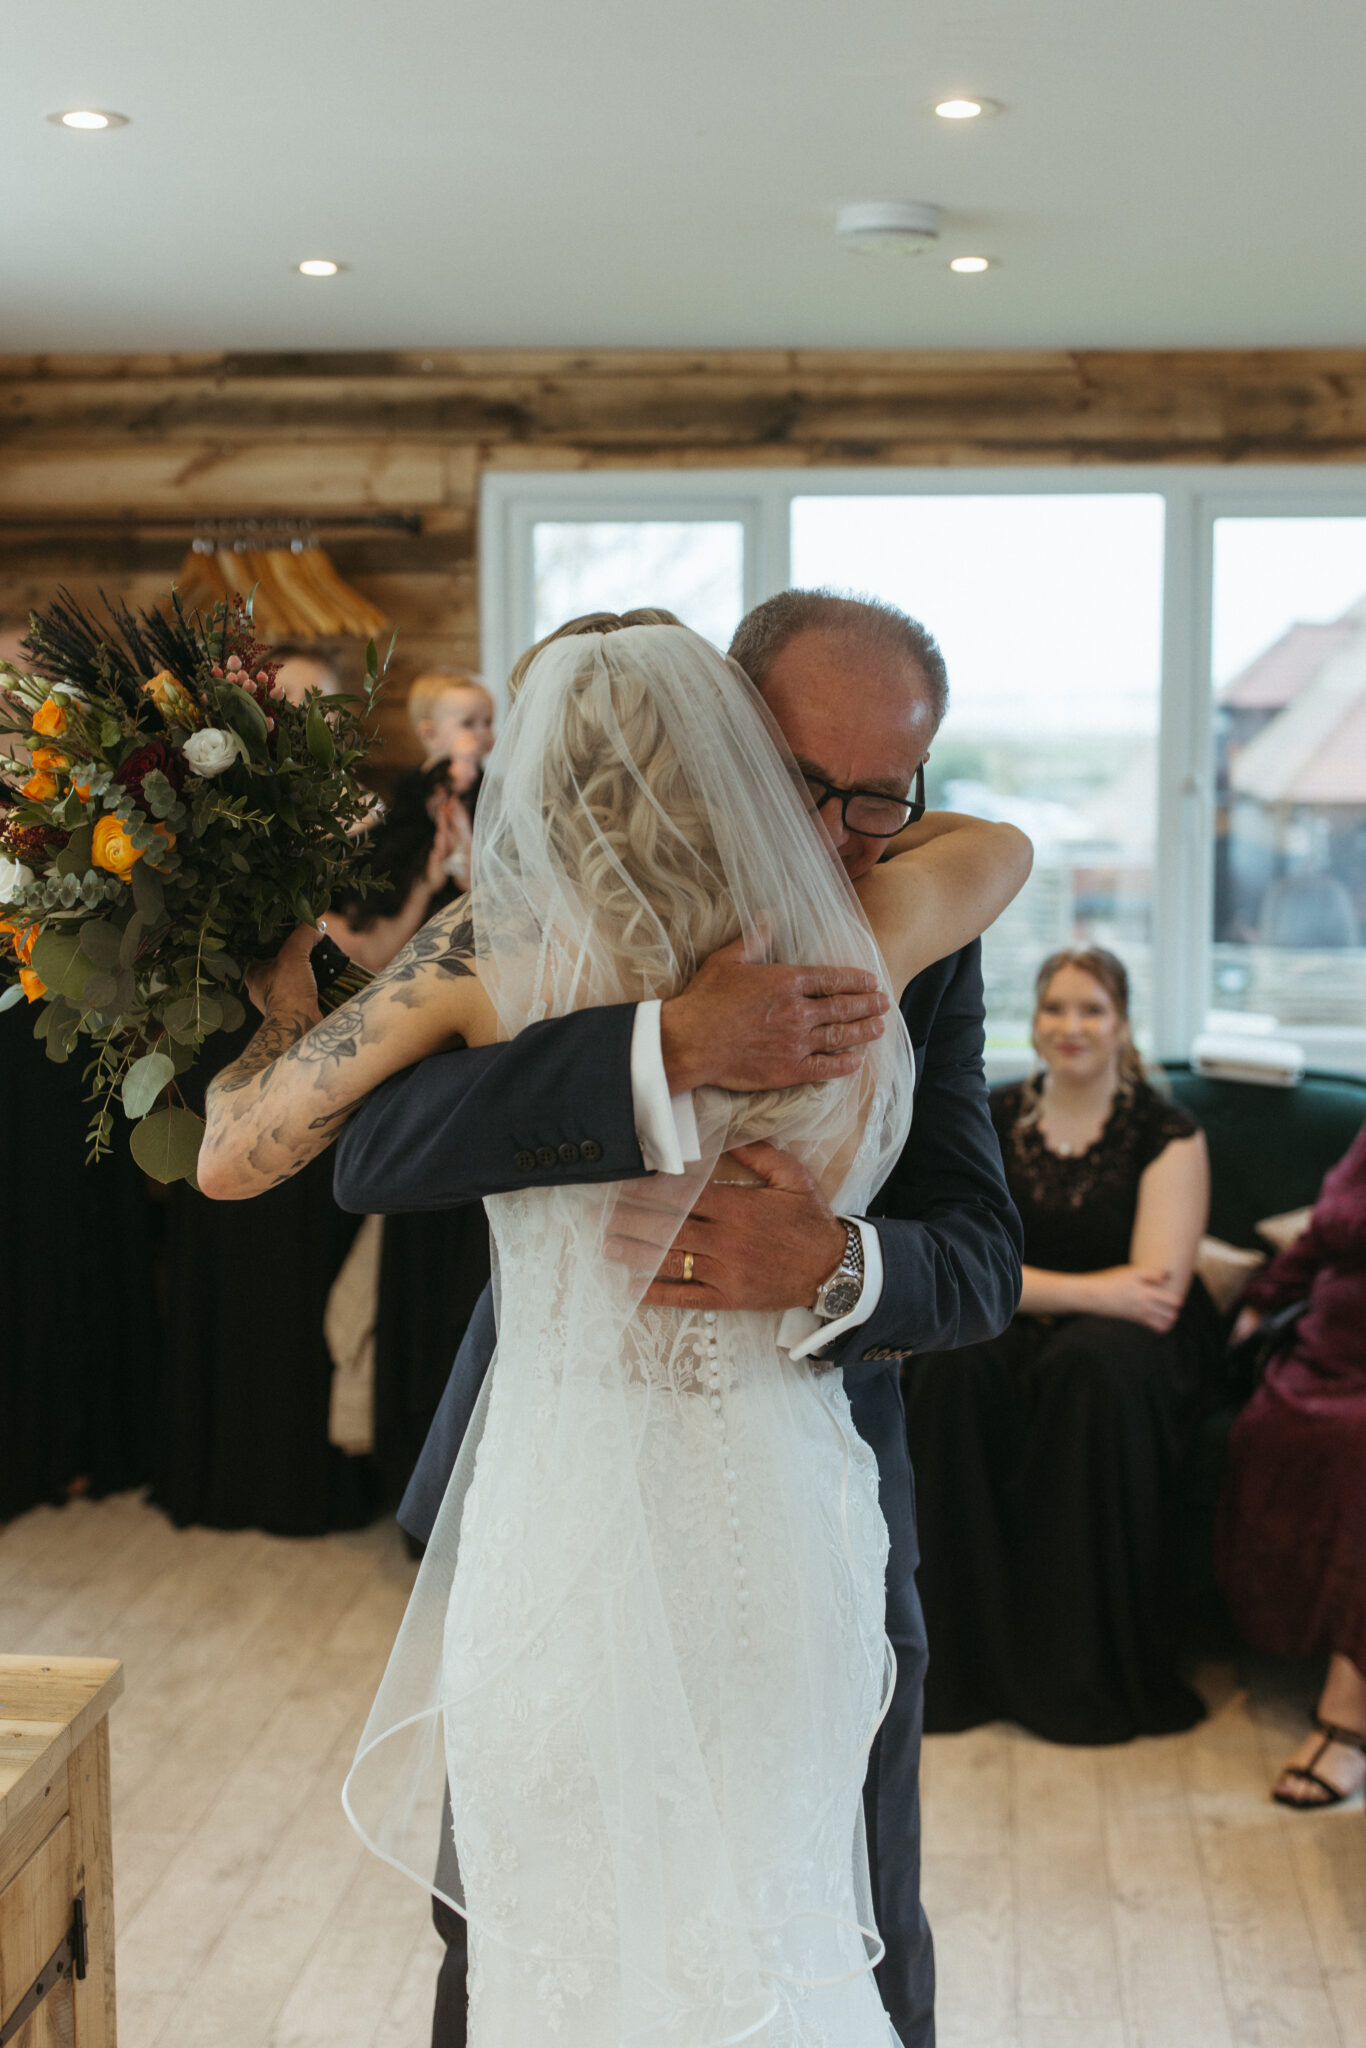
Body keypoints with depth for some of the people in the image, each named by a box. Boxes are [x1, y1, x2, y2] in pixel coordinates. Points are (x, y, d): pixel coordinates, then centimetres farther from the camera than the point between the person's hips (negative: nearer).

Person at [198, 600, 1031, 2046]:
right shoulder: (845, 947, -8)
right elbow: (1000, 846, 15)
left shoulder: (487, 964, -12)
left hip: (567, 1520, -2)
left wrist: (276, 995, 15)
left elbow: (232, 1158, -3)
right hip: (775, 1521, 2)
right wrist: (817, 824, 25)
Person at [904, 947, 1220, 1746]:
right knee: (953, 1358, -31)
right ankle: (974, 1656, -23)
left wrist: (1031, 1283, -14)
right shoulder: (993, 1120, 4)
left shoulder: (1166, 1133, -5)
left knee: (1093, 1361, -36)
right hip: (1020, 1329, 3)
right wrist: (1096, 1290, -15)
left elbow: (1160, 1292, -13)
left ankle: (1089, 1673, -24)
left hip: (1126, 1341, -2)